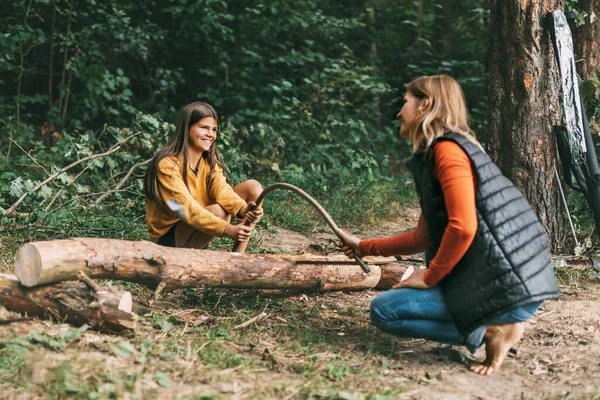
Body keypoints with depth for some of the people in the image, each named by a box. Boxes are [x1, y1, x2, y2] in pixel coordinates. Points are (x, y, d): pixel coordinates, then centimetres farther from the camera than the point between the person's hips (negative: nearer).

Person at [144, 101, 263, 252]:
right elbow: (188, 209, -32)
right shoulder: (167, 165, -21)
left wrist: (244, 209, -40)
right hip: (169, 236, -8)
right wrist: (228, 230, -44)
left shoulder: (210, 161, 1)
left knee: (253, 187, -7)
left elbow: (222, 190, -18)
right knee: (218, 211, -36)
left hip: (199, 224, 8)